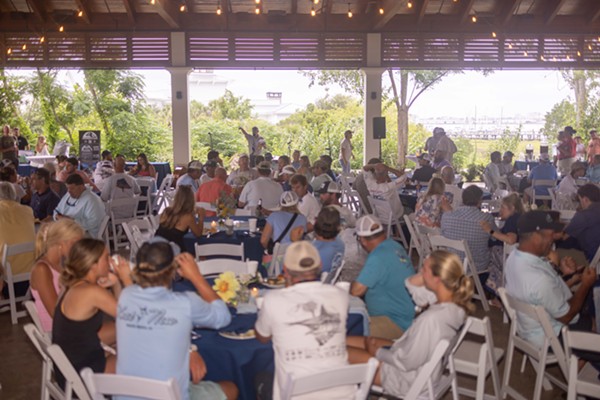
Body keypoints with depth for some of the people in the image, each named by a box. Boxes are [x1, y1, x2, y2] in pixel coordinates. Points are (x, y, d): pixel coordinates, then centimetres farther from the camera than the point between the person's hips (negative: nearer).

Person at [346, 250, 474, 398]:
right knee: (345, 341, 12)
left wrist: (377, 352, -9)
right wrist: (425, 273, -14)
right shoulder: (455, 300, -12)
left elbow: (406, 362, -25)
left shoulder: (431, 319, -37)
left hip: (407, 378, -8)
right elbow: (412, 284, 6)